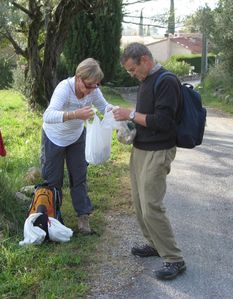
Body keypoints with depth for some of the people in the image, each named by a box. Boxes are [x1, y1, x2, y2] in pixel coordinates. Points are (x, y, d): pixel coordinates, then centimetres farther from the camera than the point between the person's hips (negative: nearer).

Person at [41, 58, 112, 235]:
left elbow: (104, 106, -3)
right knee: (54, 179, 8)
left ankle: (83, 216, 20)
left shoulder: (93, 89, -20)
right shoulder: (64, 88, -35)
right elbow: (48, 116, -48)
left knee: (79, 177, 9)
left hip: (77, 136, 4)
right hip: (55, 138, -4)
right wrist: (75, 114, -63)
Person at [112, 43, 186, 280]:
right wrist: (130, 119, 4)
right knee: (139, 202, 14)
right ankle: (154, 244, 30)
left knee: (151, 207, -10)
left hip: (157, 153, -9)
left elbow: (163, 121, -23)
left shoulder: (166, 82, -17)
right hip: (140, 149, 9)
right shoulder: (146, 81, 12)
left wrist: (132, 114, -16)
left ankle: (174, 259, 3)